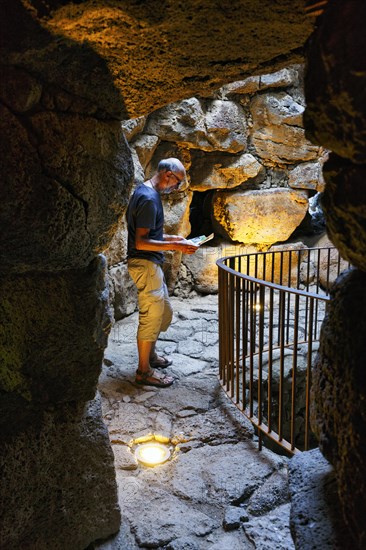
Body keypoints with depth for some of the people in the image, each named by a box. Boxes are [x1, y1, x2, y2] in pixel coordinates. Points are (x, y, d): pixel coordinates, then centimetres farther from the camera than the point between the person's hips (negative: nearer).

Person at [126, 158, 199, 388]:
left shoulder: (145, 191, 12)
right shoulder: (149, 199, -21)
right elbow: (141, 242, -24)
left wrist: (170, 238, 13)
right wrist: (175, 246, -22)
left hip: (151, 264, 10)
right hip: (145, 265, -10)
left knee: (165, 312, 20)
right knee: (151, 317, -1)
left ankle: (150, 354, 36)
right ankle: (144, 371, 13)